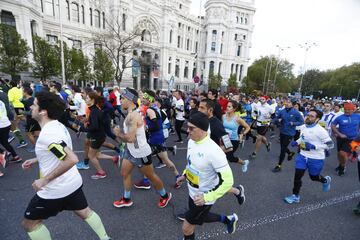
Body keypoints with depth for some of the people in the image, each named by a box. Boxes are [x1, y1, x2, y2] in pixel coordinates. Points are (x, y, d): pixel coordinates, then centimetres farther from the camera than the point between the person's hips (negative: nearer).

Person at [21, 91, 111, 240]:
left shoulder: (47, 133, -26)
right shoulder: (57, 125, 3)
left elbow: (72, 159, -37)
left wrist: (45, 180, -26)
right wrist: (35, 160, 16)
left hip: (56, 189, -8)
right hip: (73, 182, 8)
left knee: (29, 223, 18)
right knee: (85, 212, 23)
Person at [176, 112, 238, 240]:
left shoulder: (213, 151, -34)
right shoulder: (191, 141, -9)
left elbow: (227, 181, -27)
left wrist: (207, 197, -26)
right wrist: (185, 175, 7)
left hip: (203, 198, -7)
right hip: (193, 192, 8)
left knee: (186, 228, 10)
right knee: (200, 217, 30)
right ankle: (228, 219, 51)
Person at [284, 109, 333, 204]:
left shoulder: (320, 130, -21)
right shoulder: (304, 127, 0)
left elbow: (330, 144, -17)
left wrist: (314, 146, -28)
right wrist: (296, 142, -2)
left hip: (316, 159, -5)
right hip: (303, 156, 5)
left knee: (314, 177, 17)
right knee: (297, 176, 3)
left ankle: (325, 180, 54)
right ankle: (295, 196, 19)